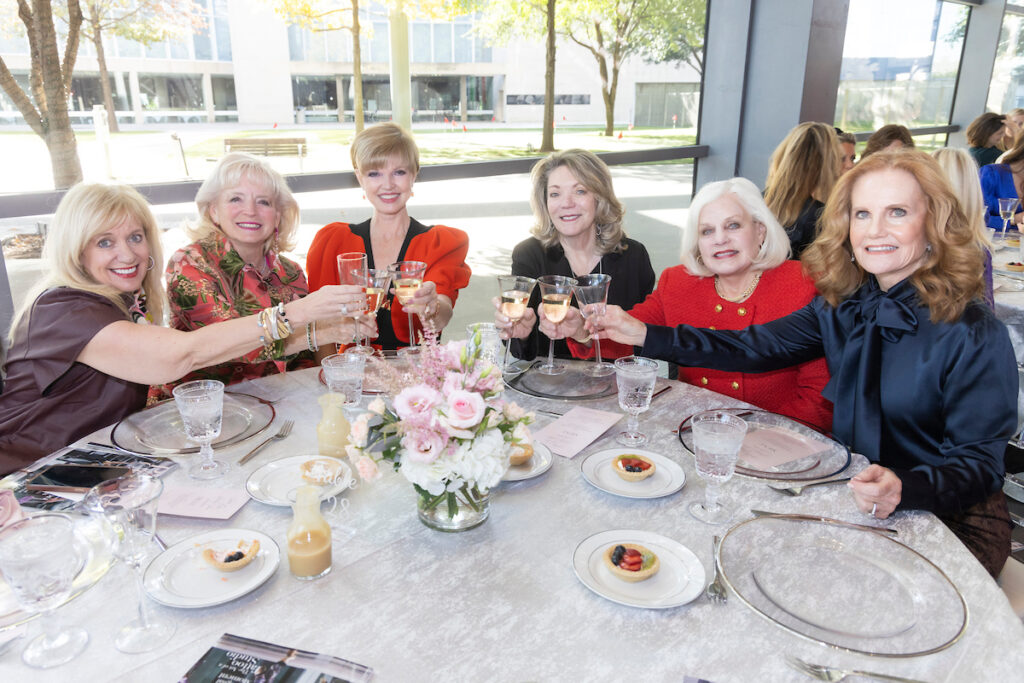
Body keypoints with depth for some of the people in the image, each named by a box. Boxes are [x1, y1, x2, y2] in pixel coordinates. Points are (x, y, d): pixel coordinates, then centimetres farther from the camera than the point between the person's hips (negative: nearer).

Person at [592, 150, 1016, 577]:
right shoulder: (842, 306, -1)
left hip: (950, 519, -5)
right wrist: (644, 334, -7)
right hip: (855, 499, 5)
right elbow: (756, 347, -1)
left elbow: (979, 465, -17)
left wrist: (903, 489, -39)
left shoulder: (974, 335, -18)